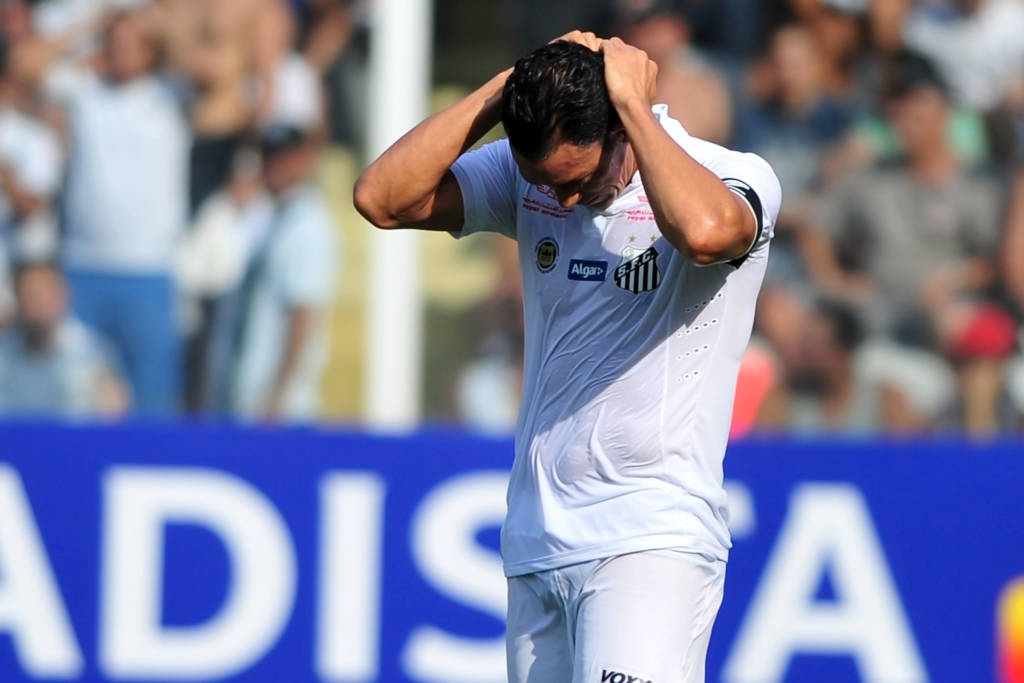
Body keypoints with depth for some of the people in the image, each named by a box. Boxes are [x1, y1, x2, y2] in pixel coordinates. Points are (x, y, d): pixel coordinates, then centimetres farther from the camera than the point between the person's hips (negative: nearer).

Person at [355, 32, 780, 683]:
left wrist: (635, 103, -20)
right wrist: (508, 87, -6)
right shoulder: (529, 174, 7)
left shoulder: (738, 178, -9)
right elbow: (382, 198, -3)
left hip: (654, 539, -6)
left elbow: (704, 231, -34)